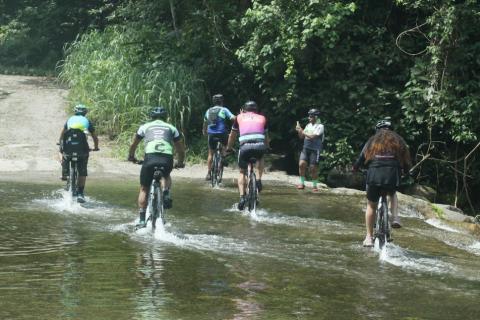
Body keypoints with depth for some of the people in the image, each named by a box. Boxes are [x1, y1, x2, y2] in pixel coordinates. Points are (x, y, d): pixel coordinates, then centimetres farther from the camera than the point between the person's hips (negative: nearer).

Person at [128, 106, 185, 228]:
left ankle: (141, 219, 9)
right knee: (166, 175, 35)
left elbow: (133, 145, 35)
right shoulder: (171, 128, 26)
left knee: (144, 189, 15)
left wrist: (131, 157, 53)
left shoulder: (145, 126, 25)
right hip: (167, 158, 1)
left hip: (150, 157, -1)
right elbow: (180, 149, 28)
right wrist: (180, 163, 45)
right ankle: (166, 194, 7)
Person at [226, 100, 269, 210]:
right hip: (260, 146, 1)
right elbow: (266, 137, 38)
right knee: (260, 158, 36)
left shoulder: (240, 117, 25)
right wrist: (267, 148, 57)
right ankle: (258, 180, 16)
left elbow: (232, 135, 35)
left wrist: (228, 148, 50)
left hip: (245, 146, -1)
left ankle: (242, 196, 0)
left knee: (242, 172, 18)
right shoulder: (262, 118, 26)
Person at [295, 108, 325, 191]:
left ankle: (315, 186, 14)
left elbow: (312, 137, -18)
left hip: (315, 150, -5)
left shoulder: (320, 126, -7)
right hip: (306, 148, 5)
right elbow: (301, 137, 16)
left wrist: (302, 131, -11)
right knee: (301, 164, -13)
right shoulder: (308, 125, 13)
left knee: (312, 169, -3)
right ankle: (302, 183, -1)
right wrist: (299, 131, -3)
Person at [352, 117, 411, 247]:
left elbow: (362, 158, 11)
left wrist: (354, 168, 29)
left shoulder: (372, 140, 16)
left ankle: (369, 237, 14)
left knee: (371, 205, 16)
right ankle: (395, 217, 7)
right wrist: (405, 171, 38)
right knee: (392, 194, 33)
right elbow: (407, 161, 18)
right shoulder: (398, 140, 19)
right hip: (392, 175, 1)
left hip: (374, 174, -1)